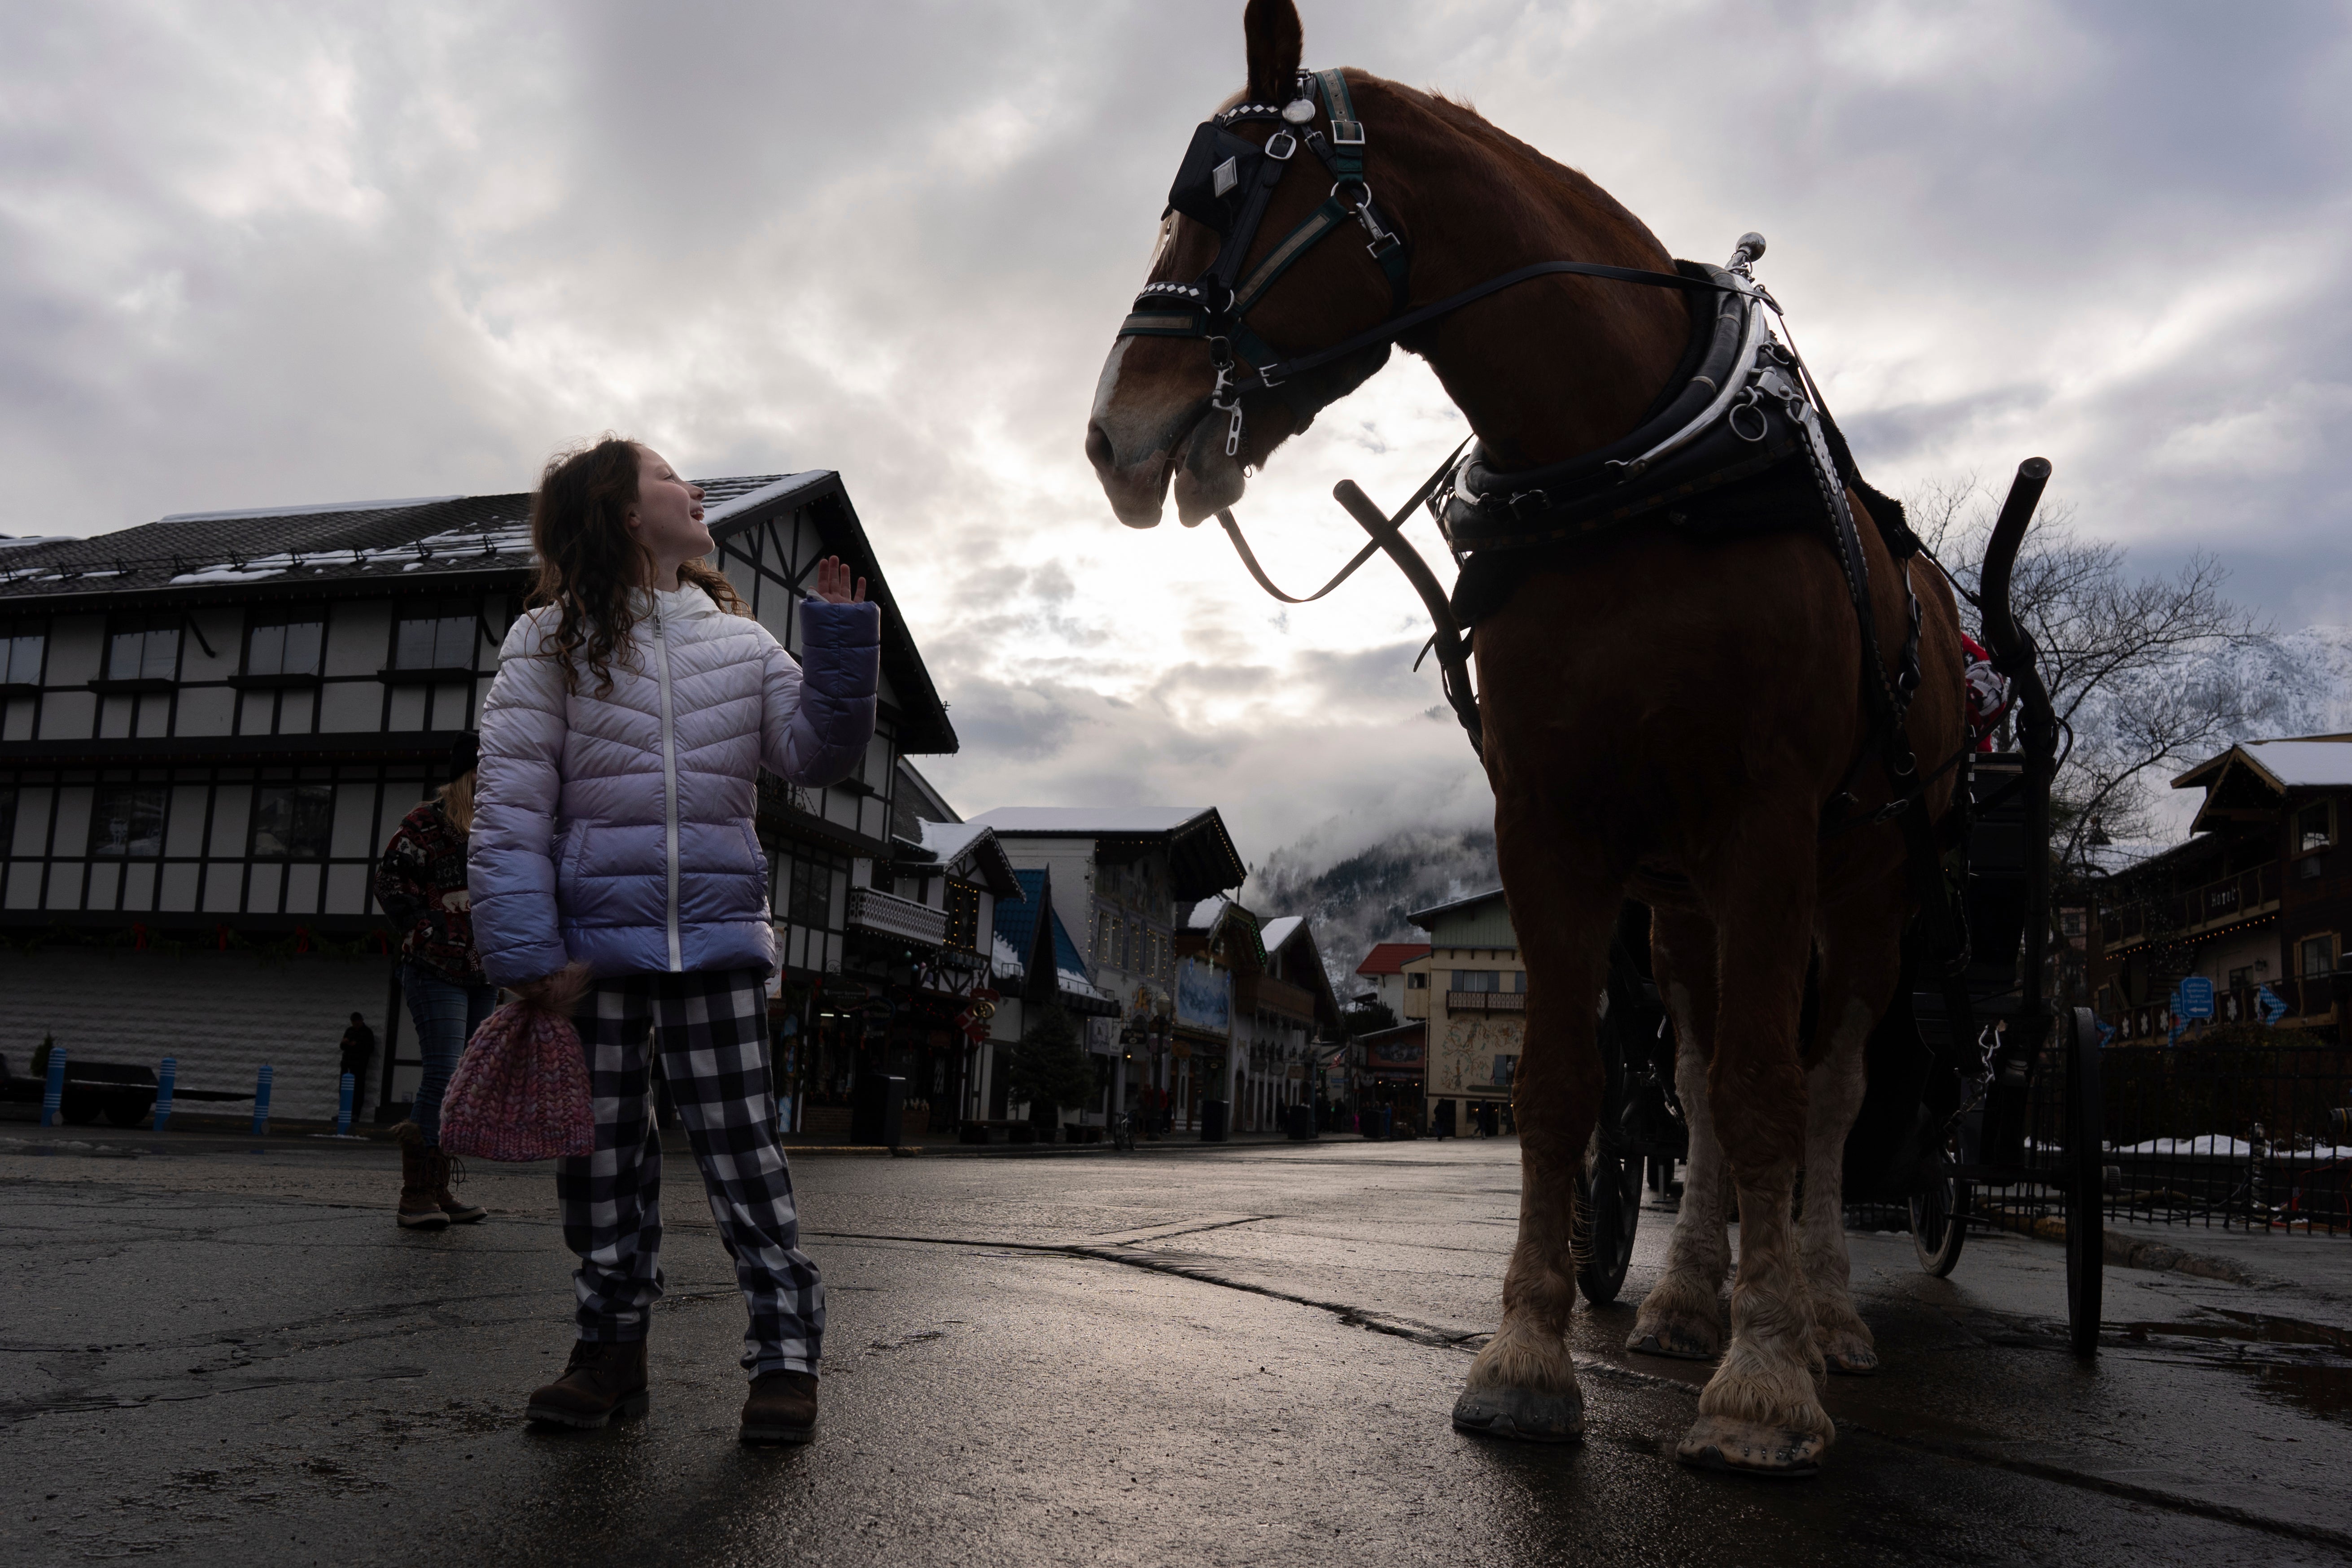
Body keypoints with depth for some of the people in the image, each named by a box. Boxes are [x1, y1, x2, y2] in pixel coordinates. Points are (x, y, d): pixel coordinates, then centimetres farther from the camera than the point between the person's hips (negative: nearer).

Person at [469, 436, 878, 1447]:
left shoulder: (740, 641, 11)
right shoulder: (552, 640, 2)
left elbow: (814, 754, 5)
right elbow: (511, 802, -5)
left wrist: (841, 643, -7)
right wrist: (524, 948, -13)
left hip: (717, 932, 1)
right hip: (597, 936, -1)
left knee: (741, 1145, 0)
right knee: (602, 1152, 8)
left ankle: (786, 1352, 7)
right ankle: (612, 1346, 21)